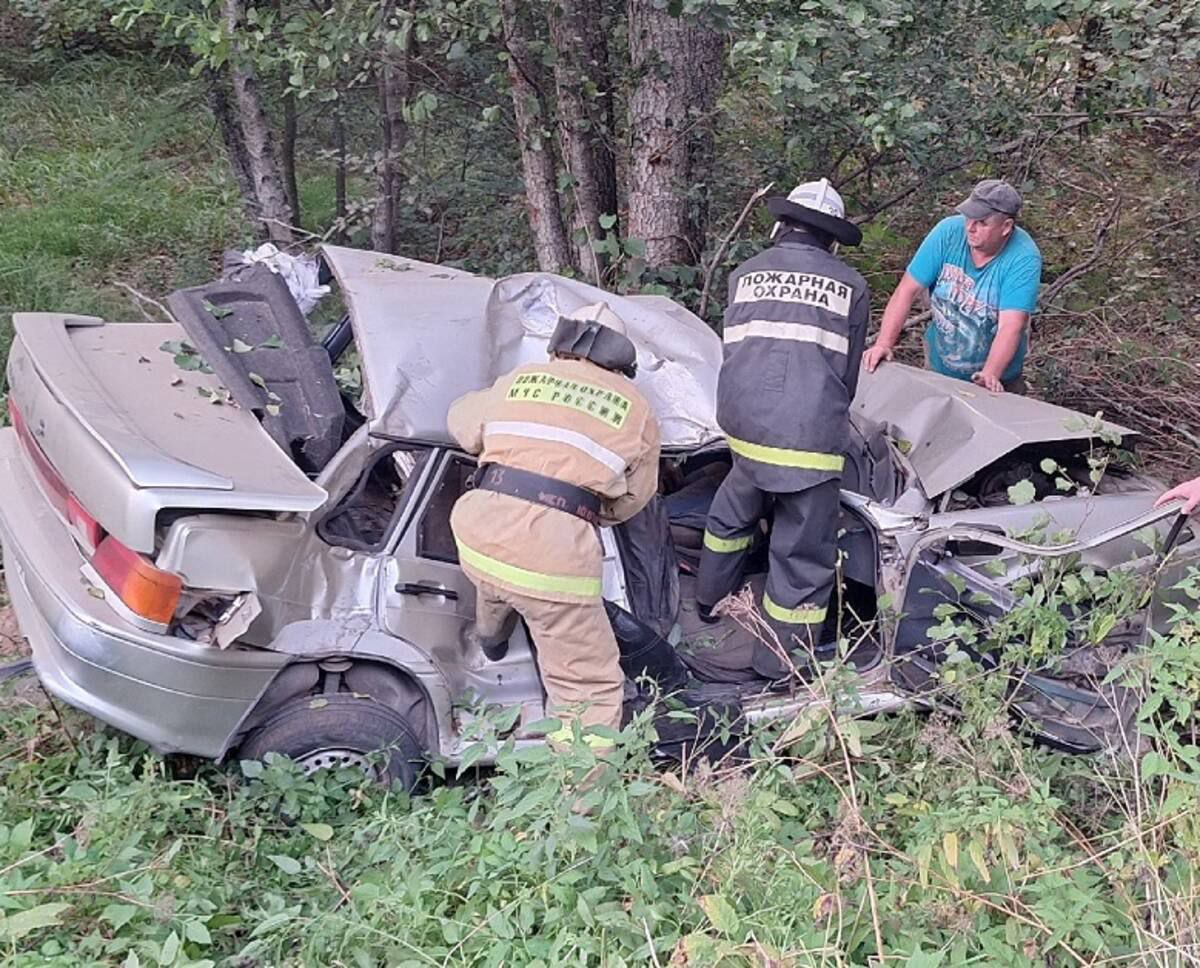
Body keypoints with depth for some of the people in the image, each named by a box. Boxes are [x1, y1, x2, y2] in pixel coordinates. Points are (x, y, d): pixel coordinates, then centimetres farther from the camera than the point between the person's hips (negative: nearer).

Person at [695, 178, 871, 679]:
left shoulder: (745, 274, 10)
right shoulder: (851, 286, 5)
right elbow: (847, 374, 12)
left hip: (742, 429, 4)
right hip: (810, 442, -3)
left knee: (733, 511, 31)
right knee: (803, 555, 8)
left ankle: (711, 599, 49)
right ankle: (782, 665, 16)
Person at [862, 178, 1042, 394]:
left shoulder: (1025, 258, -24)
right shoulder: (949, 232, -17)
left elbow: (1011, 326, -33)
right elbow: (907, 290, -17)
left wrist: (990, 375, -48)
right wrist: (883, 343, -27)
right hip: (939, 366, 2)